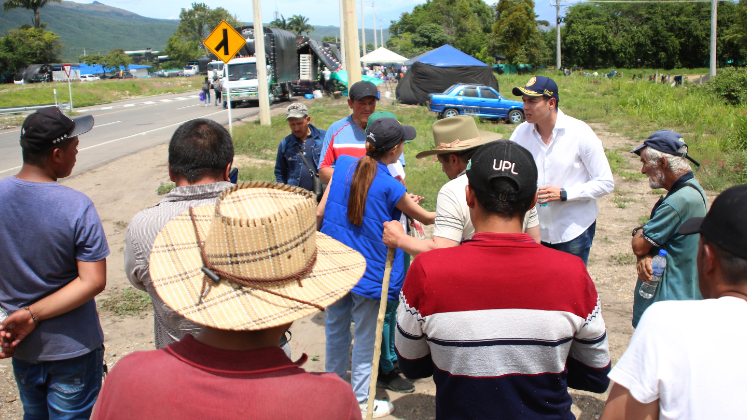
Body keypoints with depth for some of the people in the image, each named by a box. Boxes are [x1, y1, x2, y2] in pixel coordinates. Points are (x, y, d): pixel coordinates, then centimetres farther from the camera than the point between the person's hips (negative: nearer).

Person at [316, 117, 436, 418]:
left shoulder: (344, 165, -4)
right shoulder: (391, 187, -17)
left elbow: (319, 213, -1)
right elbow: (426, 218, -2)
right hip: (368, 271, -5)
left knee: (336, 327, 20)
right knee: (365, 337, 10)